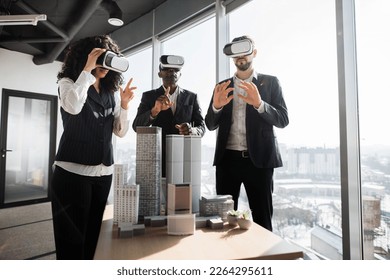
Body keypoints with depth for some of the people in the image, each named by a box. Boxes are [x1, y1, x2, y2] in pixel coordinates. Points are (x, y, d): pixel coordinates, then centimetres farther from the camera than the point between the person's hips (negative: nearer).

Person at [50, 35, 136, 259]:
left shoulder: (112, 91, 10)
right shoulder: (68, 82, 1)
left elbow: (121, 132, 7)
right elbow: (73, 106, -23)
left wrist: (125, 104, -8)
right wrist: (88, 70, -13)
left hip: (104, 173, 4)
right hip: (73, 172, -4)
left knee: (94, 235, 14)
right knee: (72, 237, 4)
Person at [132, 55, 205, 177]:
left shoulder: (191, 97, 9)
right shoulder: (149, 96, 6)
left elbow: (201, 126, 6)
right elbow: (137, 126, -4)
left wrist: (192, 131, -19)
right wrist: (155, 110, -24)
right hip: (157, 158, 0)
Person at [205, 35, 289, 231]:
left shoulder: (270, 82, 7)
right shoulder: (222, 86, 13)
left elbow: (283, 120, -2)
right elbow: (210, 125, 8)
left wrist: (259, 103, -20)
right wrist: (216, 105, -13)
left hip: (258, 158, -2)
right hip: (228, 159, 2)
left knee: (262, 218, 5)